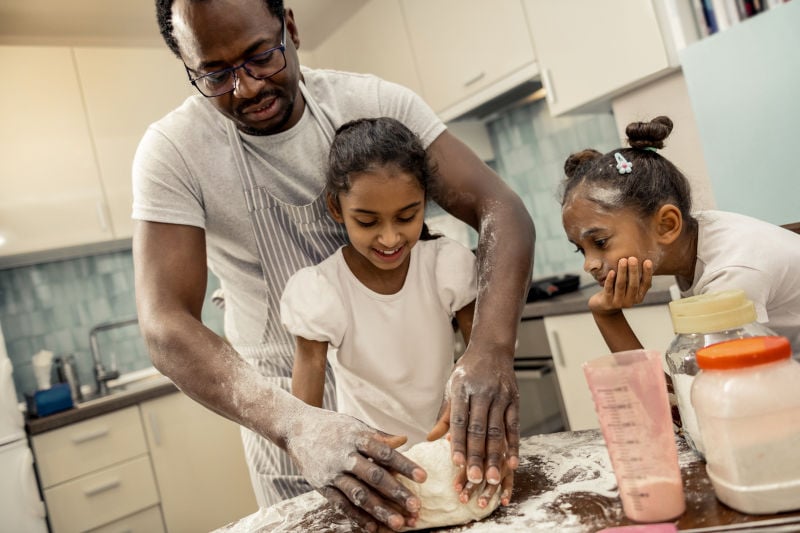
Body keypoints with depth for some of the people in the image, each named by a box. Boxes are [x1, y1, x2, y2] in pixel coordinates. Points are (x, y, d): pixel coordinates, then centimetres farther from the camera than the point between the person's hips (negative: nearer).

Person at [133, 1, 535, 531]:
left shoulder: (373, 102, -13)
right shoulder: (172, 151, -17)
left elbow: (500, 208, -20)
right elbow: (166, 326, -25)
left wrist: (492, 349, -38)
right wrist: (293, 426, -41)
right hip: (286, 406, -1)